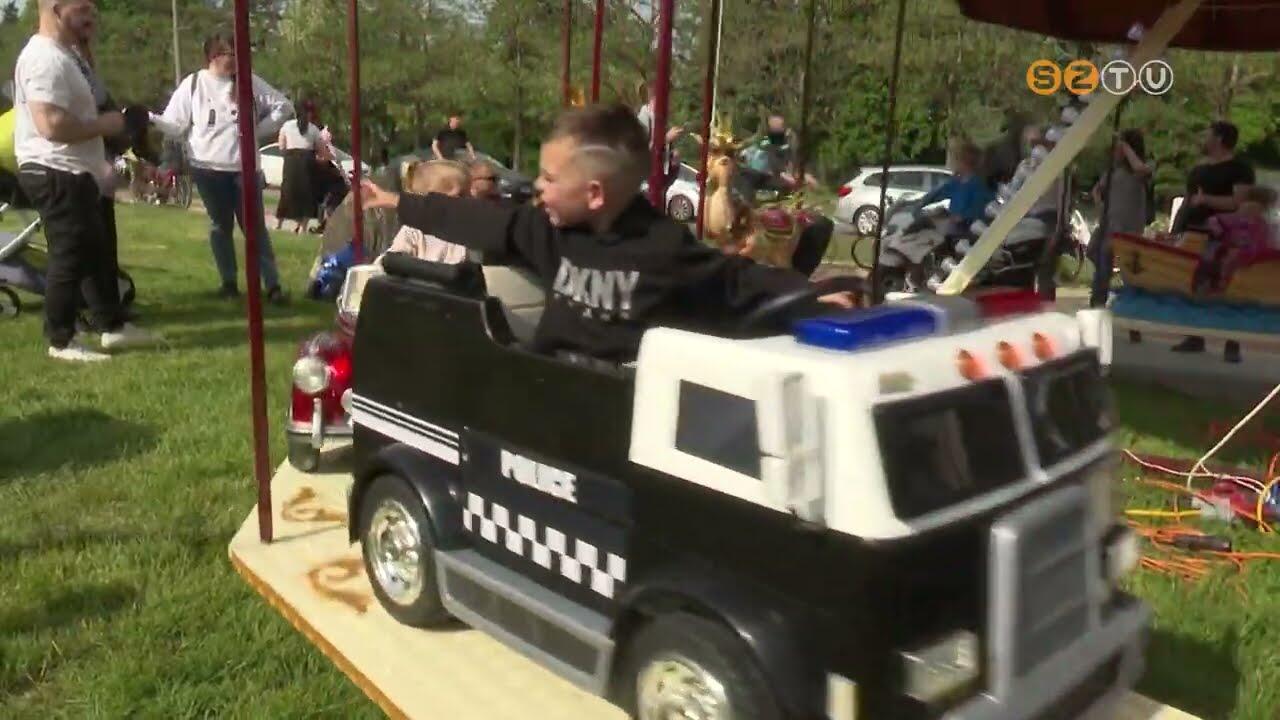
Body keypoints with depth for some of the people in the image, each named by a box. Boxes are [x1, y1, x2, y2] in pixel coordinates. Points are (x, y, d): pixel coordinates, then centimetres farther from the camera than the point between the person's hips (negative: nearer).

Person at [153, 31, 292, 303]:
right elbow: (175, 125, -1)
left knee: (255, 227, 1)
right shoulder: (193, 84, 0)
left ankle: (273, 285, 1)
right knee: (220, 226, 9)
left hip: (244, 167, 0)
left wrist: (260, 130, 0)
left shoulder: (250, 82, 1)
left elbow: (283, 106, 7)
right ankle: (229, 282, 19)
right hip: (208, 168, 0)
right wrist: (149, 118, -18)